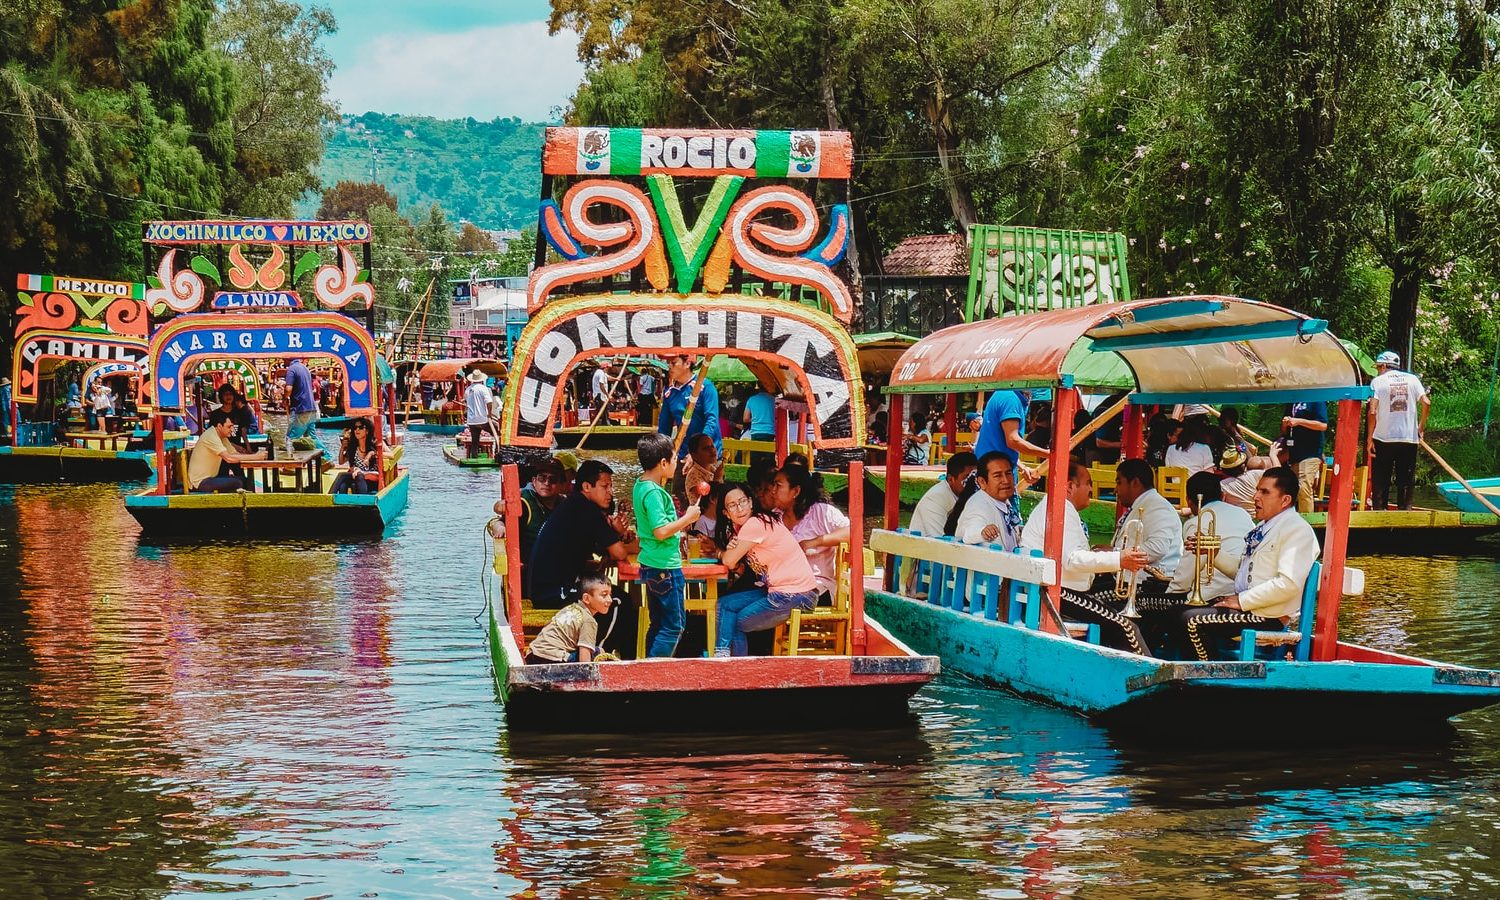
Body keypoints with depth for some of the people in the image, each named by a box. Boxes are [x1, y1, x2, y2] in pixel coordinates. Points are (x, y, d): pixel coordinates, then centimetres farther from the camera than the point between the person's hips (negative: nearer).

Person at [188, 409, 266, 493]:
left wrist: (257, 455, -8)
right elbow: (228, 458, -28)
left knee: (243, 480, 3)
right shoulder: (211, 436, -20)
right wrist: (255, 457, -23)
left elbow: (235, 454, 8)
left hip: (210, 478, 10)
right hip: (200, 482, -10)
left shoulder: (222, 437, 11)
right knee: (237, 483, -22)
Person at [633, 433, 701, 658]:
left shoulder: (640, 485, 9)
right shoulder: (653, 493, -20)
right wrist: (688, 518, -15)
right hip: (665, 567, -10)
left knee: (658, 623, 16)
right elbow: (661, 531, -26)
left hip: (652, 565, 10)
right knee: (674, 625, -4)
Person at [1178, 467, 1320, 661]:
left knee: (1192, 620, -20)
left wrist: (1242, 600, -19)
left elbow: (1288, 584, -24)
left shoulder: (1297, 530, -14)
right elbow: (1242, 570, 25)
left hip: (1270, 616, -10)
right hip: (1246, 605, 10)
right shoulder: (1264, 527, 19)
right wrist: (1214, 553, 8)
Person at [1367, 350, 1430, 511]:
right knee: (1406, 483, 8)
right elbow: (1426, 403, -5)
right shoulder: (1412, 379, 7)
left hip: (1383, 438, -2)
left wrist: (1369, 437, -5)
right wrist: (1421, 427, 7)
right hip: (1409, 438, 2)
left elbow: (1372, 411, -11)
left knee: (1380, 482, 6)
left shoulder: (1378, 381, -1)